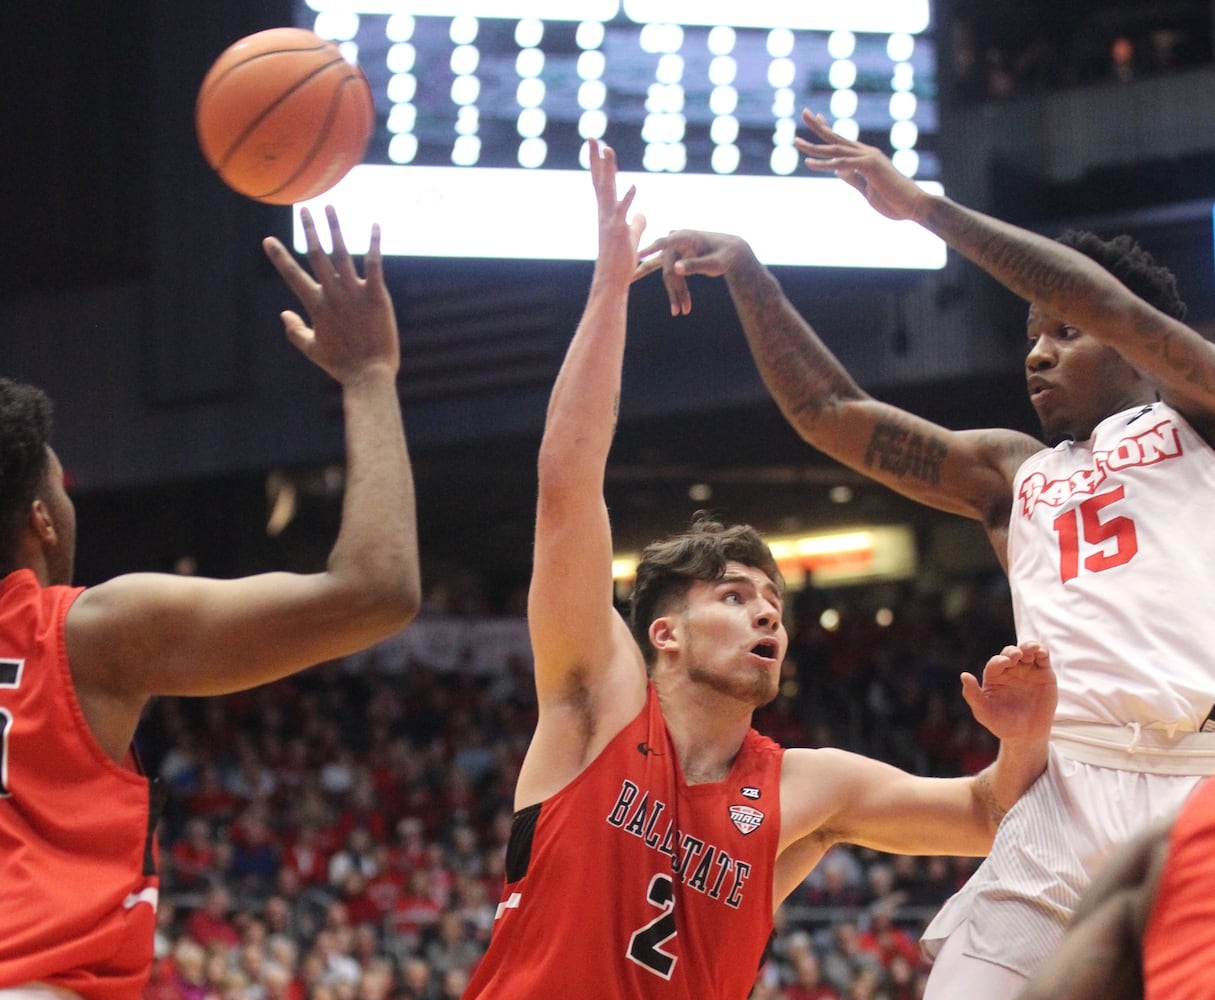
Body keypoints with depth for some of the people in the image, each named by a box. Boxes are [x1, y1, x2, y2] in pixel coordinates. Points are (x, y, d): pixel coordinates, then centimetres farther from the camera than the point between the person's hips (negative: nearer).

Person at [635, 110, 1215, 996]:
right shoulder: (1014, 474, 26)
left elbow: (1120, 309, -4)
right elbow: (831, 413, 23)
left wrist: (923, 207, -3)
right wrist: (745, 271, 14)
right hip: (1075, 787, 4)